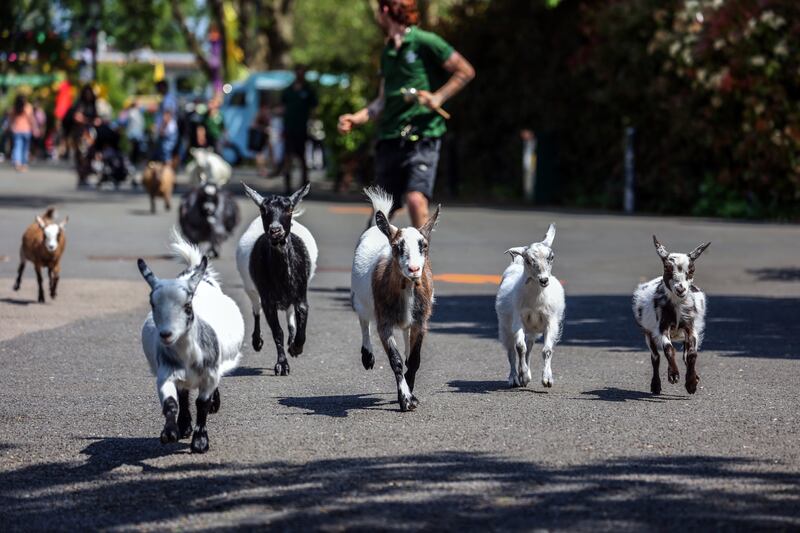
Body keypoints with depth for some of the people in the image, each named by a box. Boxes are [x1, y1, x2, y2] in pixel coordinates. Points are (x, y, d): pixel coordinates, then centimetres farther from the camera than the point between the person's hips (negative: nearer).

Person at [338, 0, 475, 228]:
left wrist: (438, 97, -12)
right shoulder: (387, 52, 18)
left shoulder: (424, 42, -4)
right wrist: (355, 119, 8)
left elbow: (466, 71, -3)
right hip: (390, 138, 7)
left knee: (416, 198, -23)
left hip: (423, 135, -7)